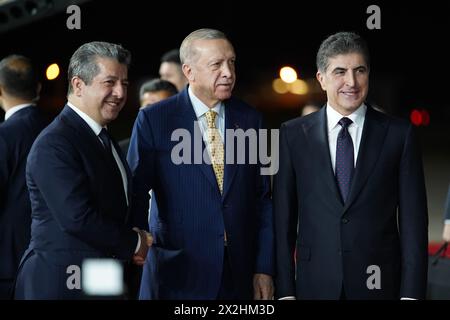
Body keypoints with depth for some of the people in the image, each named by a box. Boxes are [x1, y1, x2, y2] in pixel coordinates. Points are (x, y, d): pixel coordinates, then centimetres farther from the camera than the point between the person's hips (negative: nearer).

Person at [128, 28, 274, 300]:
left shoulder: (250, 119, 6)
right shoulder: (154, 120, -4)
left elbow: (263, 200, 6)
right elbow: (136, 195, -1)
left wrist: (265, 268, 2)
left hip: (240, 276, 3)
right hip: (178, 278, -3)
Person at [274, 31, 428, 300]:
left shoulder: (399, 134, -1)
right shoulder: (293, 135, 2)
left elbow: (413, 220, -2)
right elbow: (284, 218, 2)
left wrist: (411, 292, -7)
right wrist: (285, 290, -3)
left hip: (379, 284, 0)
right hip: (315, 285, 1)